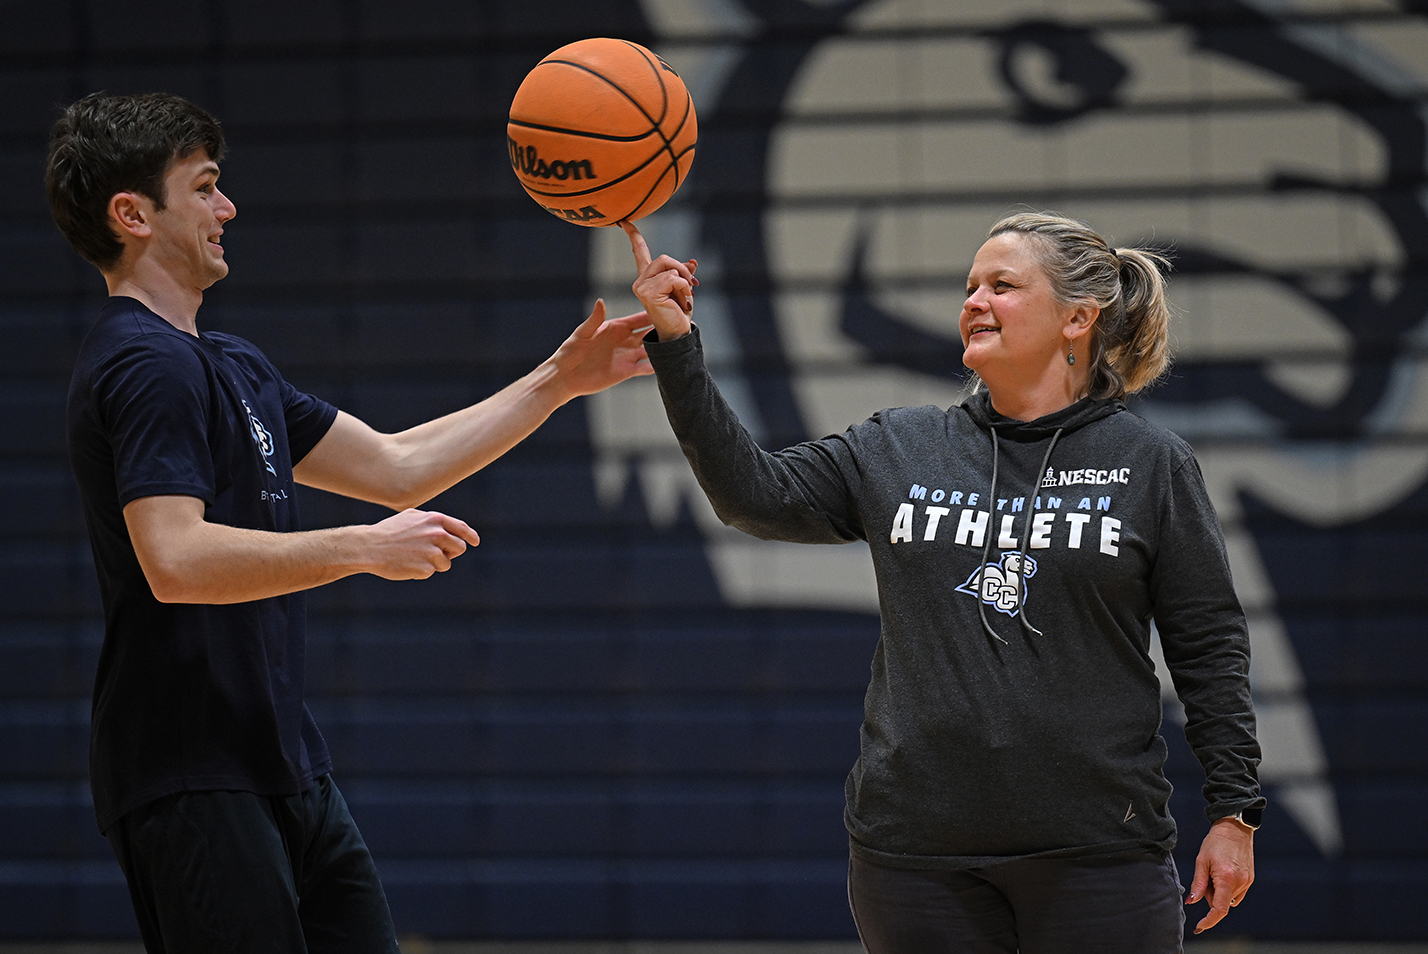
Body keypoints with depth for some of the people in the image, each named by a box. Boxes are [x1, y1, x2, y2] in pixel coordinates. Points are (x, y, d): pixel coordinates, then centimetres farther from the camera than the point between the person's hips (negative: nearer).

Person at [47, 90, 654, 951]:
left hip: (288, 774, 10)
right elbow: (175, 561, -26)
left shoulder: (232, 365, 19)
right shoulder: (146, 366, -13)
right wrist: (364, 549, -23)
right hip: (192, 784, -10)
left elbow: (397, 465, 23)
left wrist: (557, 382, 20)